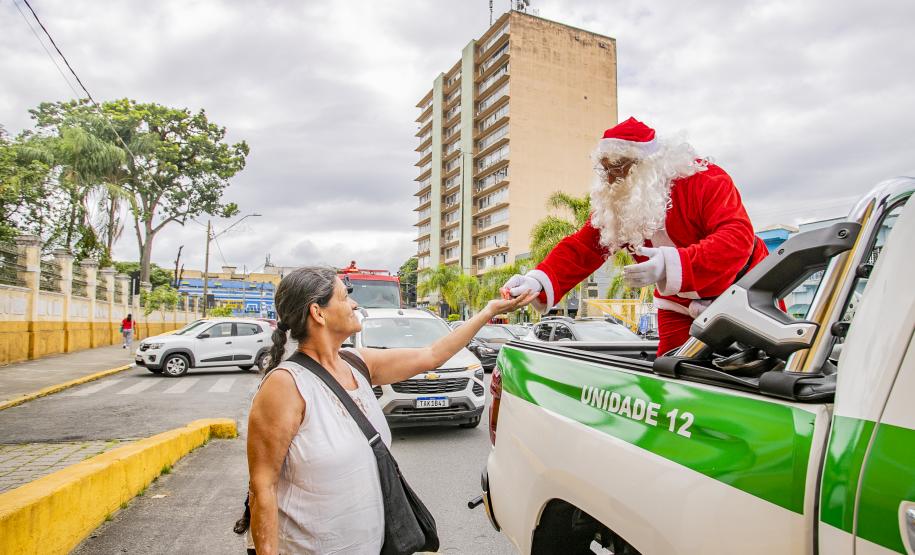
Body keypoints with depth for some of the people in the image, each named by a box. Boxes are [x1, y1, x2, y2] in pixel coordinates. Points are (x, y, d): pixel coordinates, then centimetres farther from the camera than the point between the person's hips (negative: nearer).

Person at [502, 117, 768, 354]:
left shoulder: (705, 179, -20)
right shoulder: (613, 204, -6)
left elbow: (738, 237, -31)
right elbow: (581, 248, -12)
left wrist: (673, 264, -47)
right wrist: (538, 280, -30)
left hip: (741, 294, -3)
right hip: (681, 309, 3)